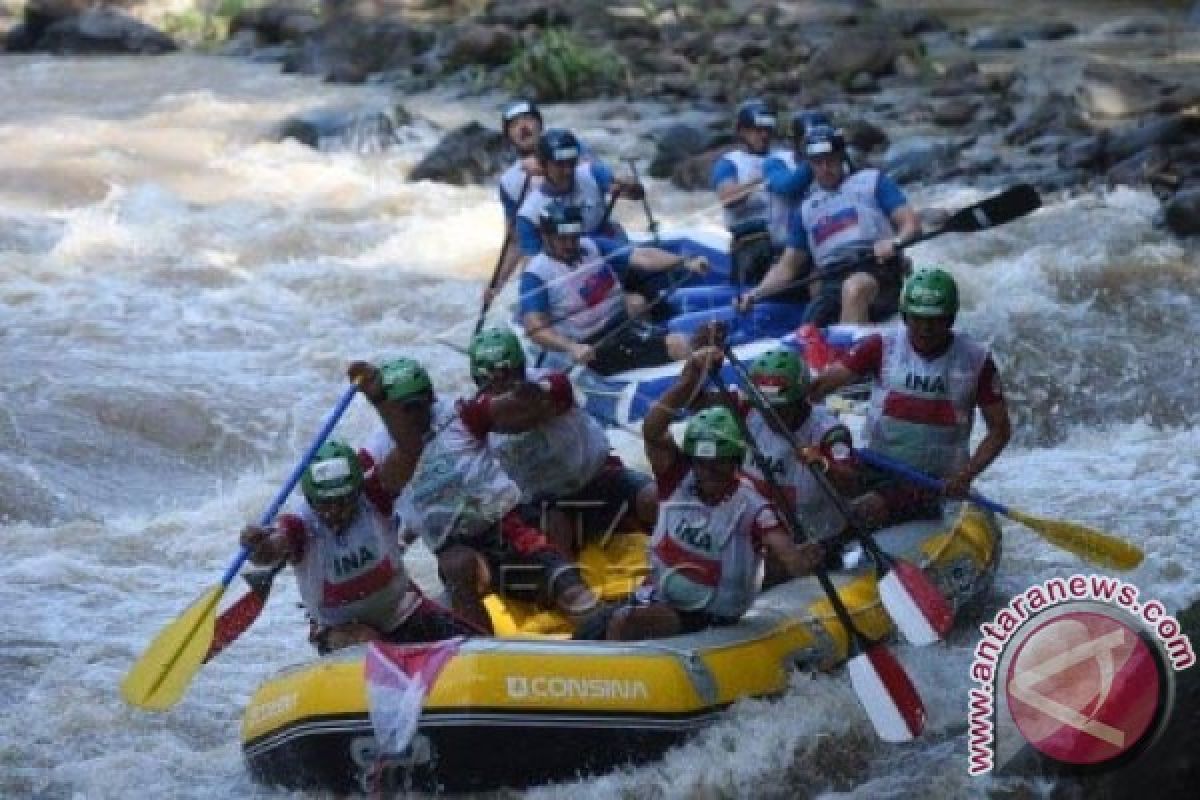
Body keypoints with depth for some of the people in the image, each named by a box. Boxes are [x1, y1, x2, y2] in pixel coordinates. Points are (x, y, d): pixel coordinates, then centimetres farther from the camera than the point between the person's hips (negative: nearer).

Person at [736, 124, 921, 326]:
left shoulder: (872, 181, 15)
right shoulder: (806, 209, 26)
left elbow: (911, 224, 6)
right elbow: (788, 266, 25)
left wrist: (894, 242, -18)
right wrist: (755, 294, 8)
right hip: (830, 283, 4)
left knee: (854, 288, -38)